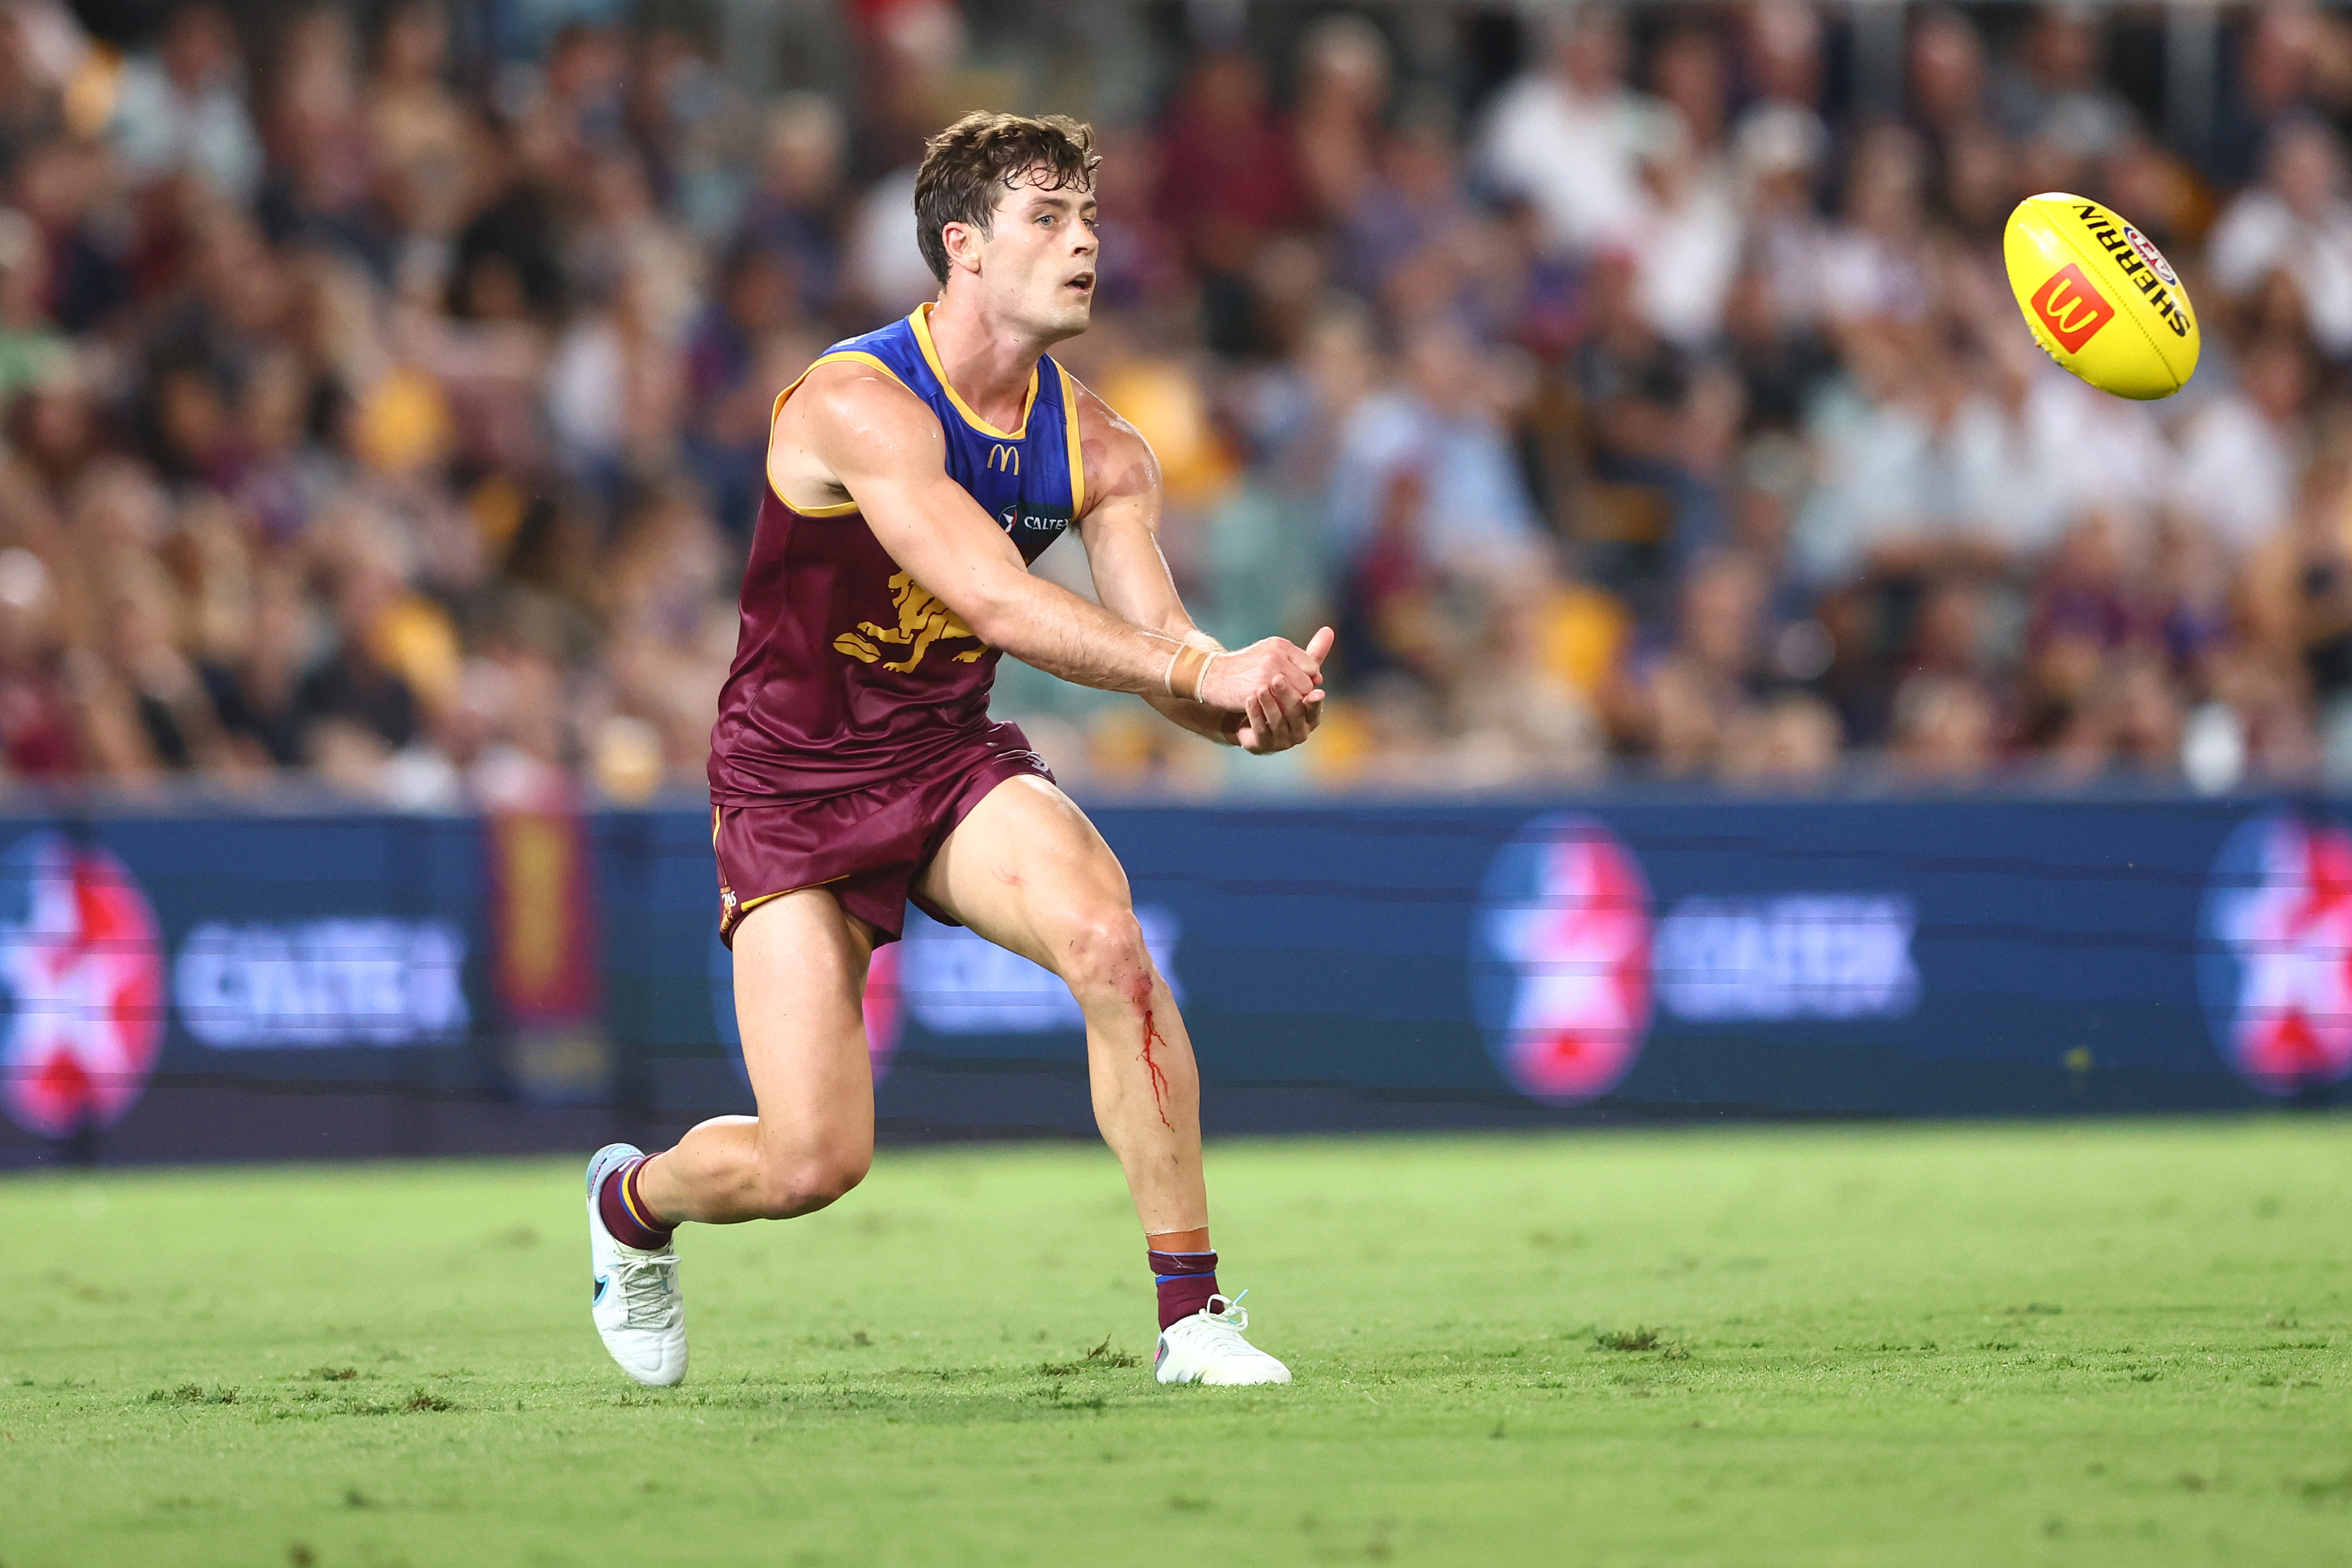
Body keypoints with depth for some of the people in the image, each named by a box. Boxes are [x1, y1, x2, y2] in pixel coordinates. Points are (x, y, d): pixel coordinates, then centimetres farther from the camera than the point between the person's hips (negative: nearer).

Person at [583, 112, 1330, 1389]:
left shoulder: (1097, 449, -3)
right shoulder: (858, 405, -23)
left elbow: (1156, 637, -10)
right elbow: (997, 603, -34)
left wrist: (1249, 698, -34)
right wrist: (1201, 674, -41)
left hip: (952, 759, 4)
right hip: (794, 788, -4)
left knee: (1108, 939, -28)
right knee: (812, 1164, -10)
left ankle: (1194, 1317, -20)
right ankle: (632, 1200, 28)